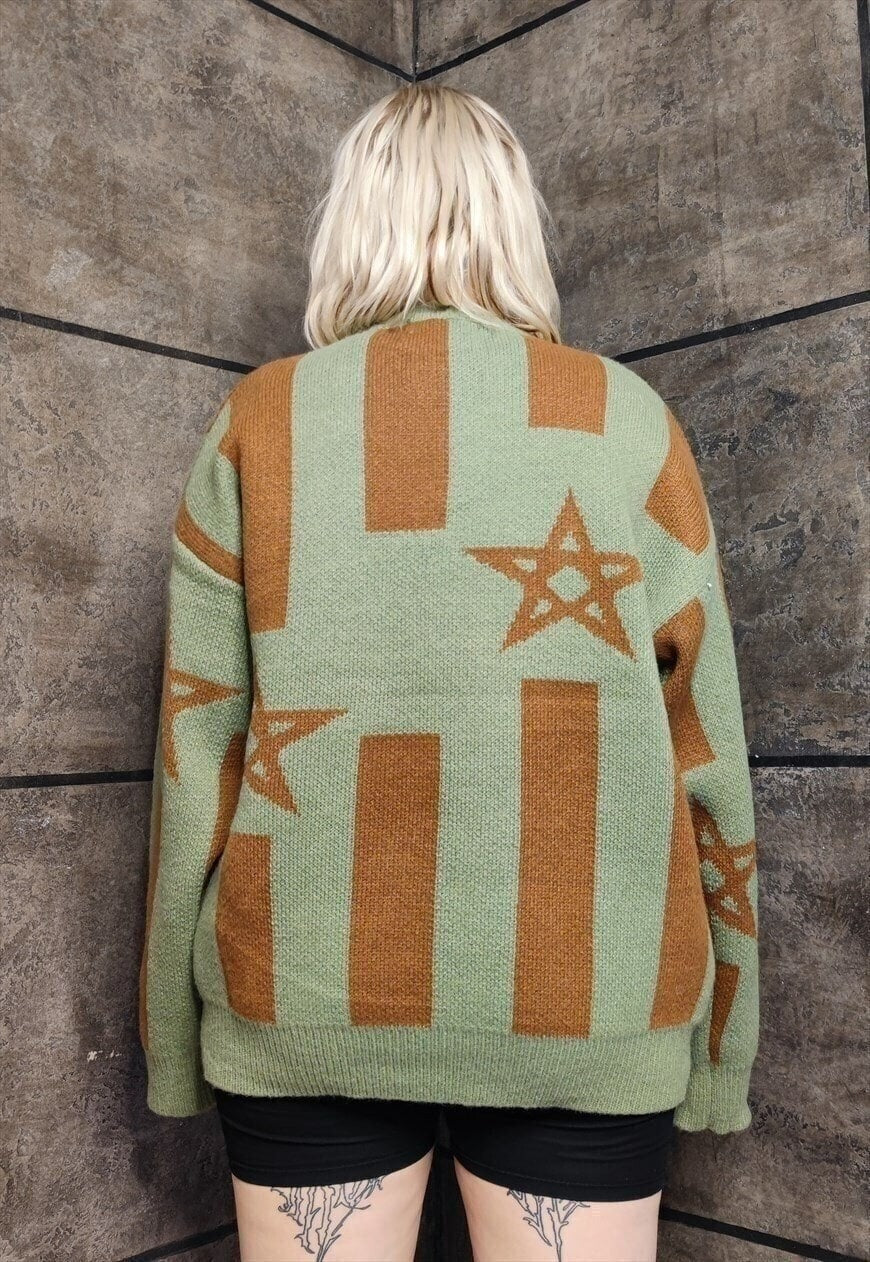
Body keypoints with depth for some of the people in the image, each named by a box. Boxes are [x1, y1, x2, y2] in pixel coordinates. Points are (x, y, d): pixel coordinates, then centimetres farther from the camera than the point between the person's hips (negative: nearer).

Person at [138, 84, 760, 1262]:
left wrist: (178, 1032, 10)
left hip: (309, 991, 1)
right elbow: (703, 743, -1)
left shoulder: (262, 420, -2)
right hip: (585, 998, 0)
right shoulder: (628, 421, -2)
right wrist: (714, 1037, 10)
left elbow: (196, 740, -1)